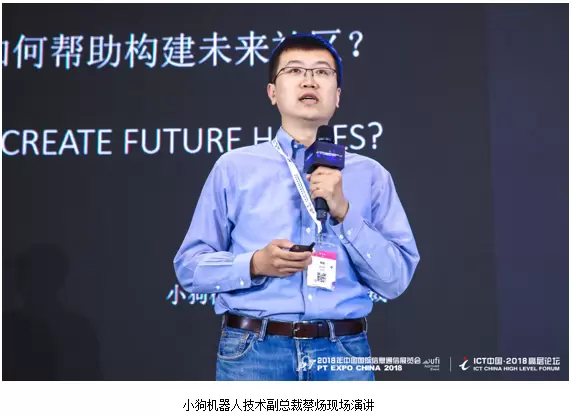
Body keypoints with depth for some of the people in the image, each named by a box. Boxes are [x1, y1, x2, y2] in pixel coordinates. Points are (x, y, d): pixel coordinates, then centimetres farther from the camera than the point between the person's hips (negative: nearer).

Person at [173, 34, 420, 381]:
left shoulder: (371, 175, 6)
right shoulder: (234, 167, 5)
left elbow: (395, 280, 1)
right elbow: (190, 266, 4)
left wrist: (344, 212, -9)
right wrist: (255, 265, -13)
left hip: (344, 352, 1)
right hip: (253, 351, 0)